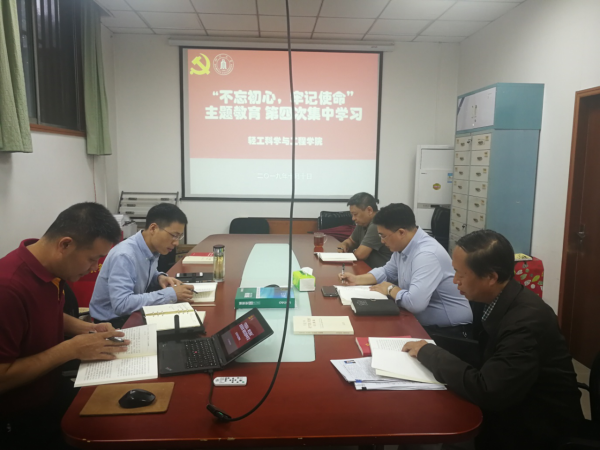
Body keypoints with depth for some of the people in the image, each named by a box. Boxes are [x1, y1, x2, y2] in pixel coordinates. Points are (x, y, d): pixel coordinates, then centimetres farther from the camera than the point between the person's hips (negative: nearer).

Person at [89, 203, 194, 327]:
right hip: (112, 320, -7)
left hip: (132, 313, 7)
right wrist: (170, 294, -33)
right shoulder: (124, 255, -27)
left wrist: (160, 277, -8)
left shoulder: (152, 249, -5)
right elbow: (121, 304, -35)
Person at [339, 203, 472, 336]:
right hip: (423, 323, 8)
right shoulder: (402, 246, 1)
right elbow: (387, 272, 20)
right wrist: (356, 279, 6)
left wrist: (390, 288, -17)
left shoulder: (427, 254, -29)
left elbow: (415, 303, -37)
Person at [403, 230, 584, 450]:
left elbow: (487, 392, -33)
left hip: (537, 427, -6)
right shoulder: (497, 300, -5)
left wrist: (429, 353, -22)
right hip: (509, 407, 6)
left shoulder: (526, 319, -29)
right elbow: (480, 353, 3)